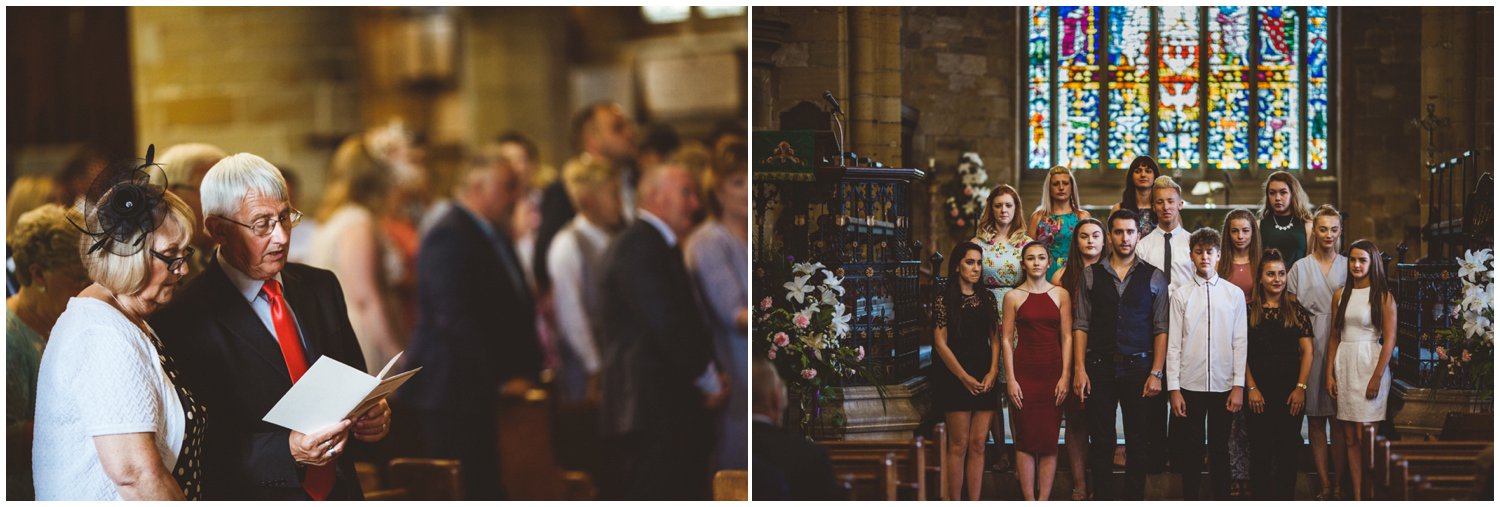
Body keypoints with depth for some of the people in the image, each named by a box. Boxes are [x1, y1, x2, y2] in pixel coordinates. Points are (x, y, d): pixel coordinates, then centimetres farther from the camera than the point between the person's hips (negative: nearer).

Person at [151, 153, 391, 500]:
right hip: (253, 497, -5)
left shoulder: (321, 287, 3)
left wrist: (375, 414, -10)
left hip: (338, 490, 5)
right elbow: (198, 449, -19)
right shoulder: (187, 321, -16)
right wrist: (287, 451, -30)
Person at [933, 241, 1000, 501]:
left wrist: (992, 372, -4)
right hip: (956, 379, -4)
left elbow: (995, 338, 11)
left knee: (978, 445, 1)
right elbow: (941, 343, -6)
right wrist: (964, 377, -11)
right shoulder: (944, 300, -1)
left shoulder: (987, 299, 12)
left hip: (985, 379, 4)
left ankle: (974, 503, 3)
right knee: (959, 445, -5)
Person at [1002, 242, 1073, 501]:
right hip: (1024, 371, -1)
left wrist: (1066, 376, -4)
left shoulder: (1060, 295, 6)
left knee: (1049, 440, -1)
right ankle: (1029, 500, 3)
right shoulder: (1013, 297, 4)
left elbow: (1067, 337, 4)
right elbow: (1007, 339, 3)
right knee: (1026, 439, -1)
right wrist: (1011, 379, -5)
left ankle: (1044, 500, 3)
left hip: (1053, 371, 1)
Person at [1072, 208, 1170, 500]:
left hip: (1139, 368, 0)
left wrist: (1156, 373, -6)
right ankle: (1102, 500, 9)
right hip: (1100, 367, 0)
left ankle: (1134, 500, 11)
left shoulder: (1154, 277, 5)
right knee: (1101, 441, 2)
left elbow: (1161, 329, 2)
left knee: (1138, 442, 3)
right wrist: (1079, 370, -4)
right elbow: (1081, 325, 4)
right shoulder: (1091, 275, 7)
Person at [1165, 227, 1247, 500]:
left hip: (1223, 386, 0)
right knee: (1190, 450, 6)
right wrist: (1174, 388, -4)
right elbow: (1174, 344, 1)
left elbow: (1240, 343, 2)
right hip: (1190, 385, 0)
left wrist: (1239, 386, -3)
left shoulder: (1234, 294, 3)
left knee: (1220, 450, 8)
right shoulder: (1180, 296, 2)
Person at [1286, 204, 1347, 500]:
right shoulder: (1300, 268, 6)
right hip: (1310, 347, 0)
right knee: (1316, 419, 0)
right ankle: (1324, 486, 3)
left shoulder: (1348, 266, 9)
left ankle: (1338, 485, 1)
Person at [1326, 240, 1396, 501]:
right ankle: (1357, 497, 6)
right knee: (1350, 437, 4)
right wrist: (1329, 373, 5)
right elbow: (1334, 336, 13)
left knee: (1365, 436, -6)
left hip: (1370, 364, -5)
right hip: (1344, 364, 5)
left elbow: (1390, 340, -7)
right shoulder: (1341, 295, 10)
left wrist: (1377, 377, -14)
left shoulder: (1383, 296, -3)